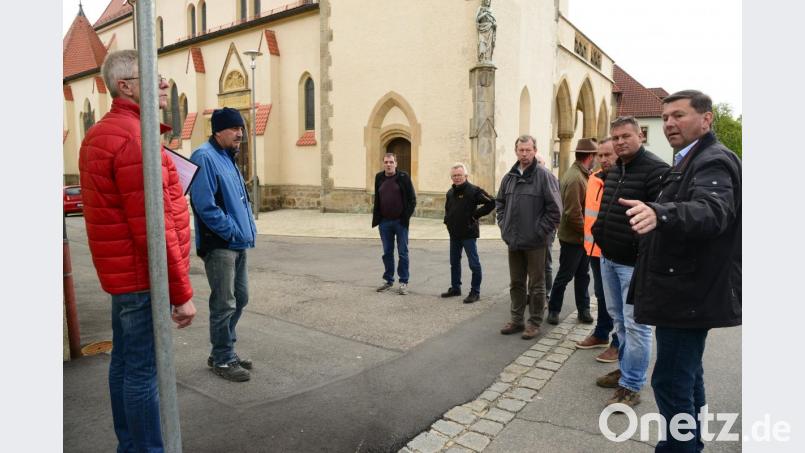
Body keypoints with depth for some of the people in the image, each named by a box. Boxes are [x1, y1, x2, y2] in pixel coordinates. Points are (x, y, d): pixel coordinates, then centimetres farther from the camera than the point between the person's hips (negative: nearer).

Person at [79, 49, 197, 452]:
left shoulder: (100, 133, 14)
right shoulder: (134, 137, -19)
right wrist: (181, 291, -19)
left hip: (123, 273, 10)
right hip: (144, 277, -10)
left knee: (125, 361, 18)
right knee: (144, 370, -1)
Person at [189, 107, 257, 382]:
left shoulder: (229, 159, 16)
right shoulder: (204, 158, -13)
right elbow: (205, 205, -22)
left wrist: (248, 230, 10)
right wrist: (233, 231, -16)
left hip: (239, 244, 9)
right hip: (219, 245, -9)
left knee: (240, 299, 16)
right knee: (224, 305, -1)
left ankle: (223, 351, 30)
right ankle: (222, 360, 15)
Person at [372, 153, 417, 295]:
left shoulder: (403, 177, -4)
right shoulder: (379, 177, 7)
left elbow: (412, 198, -4)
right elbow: (377, 199, 13)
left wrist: (406, 216, -9)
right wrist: (376, 217, 5)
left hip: (400, 221, -4)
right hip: (384, 222, 4)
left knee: (403, 253, 3)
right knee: (387, 252, 11)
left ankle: (403, 282, 12)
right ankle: (388, 280, 23)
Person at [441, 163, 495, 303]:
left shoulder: (474, 190, -11)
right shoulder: (450, 192, 12)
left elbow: (491, 203, -16)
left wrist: (476, 214, -14)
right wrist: (447, 220, 12)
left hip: (469, 234, -8)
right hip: (454, 234, 8)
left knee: (474, 264, -1)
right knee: (454, 263, 16)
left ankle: (475, 292, 6)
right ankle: (455, 288, 29)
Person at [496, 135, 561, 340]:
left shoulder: (544, 175, -11)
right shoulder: (509, 177, 8)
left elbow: (555, 208, -13)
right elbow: (499, 202, 20)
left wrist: (541, 231, -13)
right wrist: (504, 225, 10)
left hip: (535, 242, -5)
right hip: (513, 241, 6)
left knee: (536, 284, 6)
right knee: (516, 283, 15)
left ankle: (534, 323, 19)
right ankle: (516, 320, 27)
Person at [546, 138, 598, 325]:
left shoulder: (581, 175, 9)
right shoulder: (575, 178, -22)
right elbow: (573, 214, -25)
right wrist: (587, 231, -14)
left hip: (582, 236, 9)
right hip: (573, 237, -9)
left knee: (583, 275, 16)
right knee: (564, 276, 5)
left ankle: (584, 309, 28)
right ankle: (553, 309, 20)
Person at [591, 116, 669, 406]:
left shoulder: (656, 170, -14)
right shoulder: (613, 171, 14)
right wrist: (600, 233, 14)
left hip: (635, 262, -9)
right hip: (608, 258, 9)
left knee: (634, 324, -1)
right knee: (619, 319, 19)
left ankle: (631, 386, 10)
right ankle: (626, 369, 35)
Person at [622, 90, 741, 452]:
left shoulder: (714, 161, -17)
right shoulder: (692, 161, 15)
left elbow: (712, 211, -38)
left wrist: (659, 213, -55)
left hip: (688, 293, -11)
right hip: (686, 290, 11)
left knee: (671, 382, -7)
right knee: (686, 377, 21)